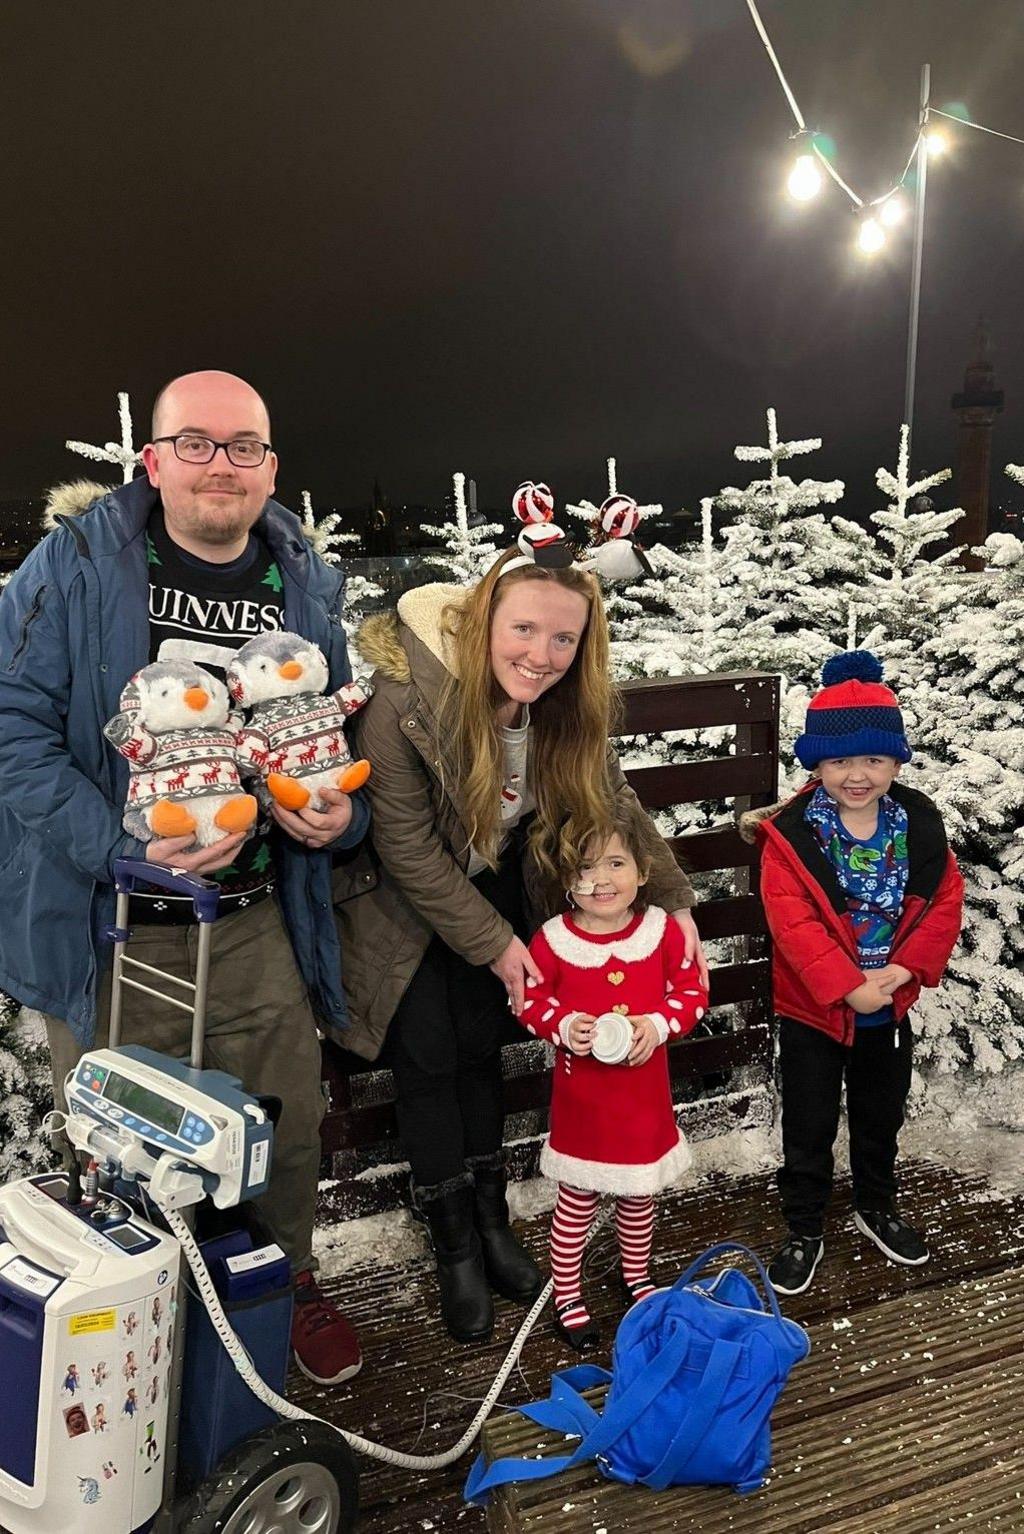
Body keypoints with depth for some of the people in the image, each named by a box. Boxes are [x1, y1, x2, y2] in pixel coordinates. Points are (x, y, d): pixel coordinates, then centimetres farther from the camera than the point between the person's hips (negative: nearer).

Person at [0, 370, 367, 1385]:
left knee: (286, 1129, 16)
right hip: (108, 930, -3)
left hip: (255, 926, 3)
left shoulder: (305, 585, 5)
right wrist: (124, 844, -24)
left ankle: (290, 1284, 44)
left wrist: (339, 814, -4)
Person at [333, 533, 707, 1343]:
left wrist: (675, 901, -9)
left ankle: (492, 1221, 26)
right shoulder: (405, 700, -34)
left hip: (493, 881, 4)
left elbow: (613, 804, -1)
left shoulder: (566, 707, -16)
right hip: (402, 894, -4)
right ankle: (457, 1247, 14)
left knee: (482, 1043, 10)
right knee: (429, 1057, -2)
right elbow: (407, 848, -25)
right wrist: (493, 944, -20)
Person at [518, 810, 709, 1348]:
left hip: (644, 1092, 2)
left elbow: (692, 991, -3)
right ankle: (566, 1293, 28)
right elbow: (529, 1002, -4)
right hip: (581, 1096, -2)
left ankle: (636, 1275, 45)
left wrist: (657, 1023, -19)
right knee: (578, 1196, 9)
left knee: (639, 1192, 21)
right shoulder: (552, 939, -15)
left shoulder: (661, 929, -10)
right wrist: (564, 1025, -22)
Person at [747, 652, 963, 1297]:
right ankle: (805, 1231, 29)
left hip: (891, 1006, 4)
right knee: (809, 1129, 10)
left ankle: (877, 1207, 48)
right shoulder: (790, 834, -19)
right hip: (813, 1011, -4)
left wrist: (906, 966, -19)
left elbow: (945, 900, -7)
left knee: (882, 1116, 24)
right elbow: (793, 923, -24)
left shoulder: (920, 824, -7)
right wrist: (849, 986, -26)